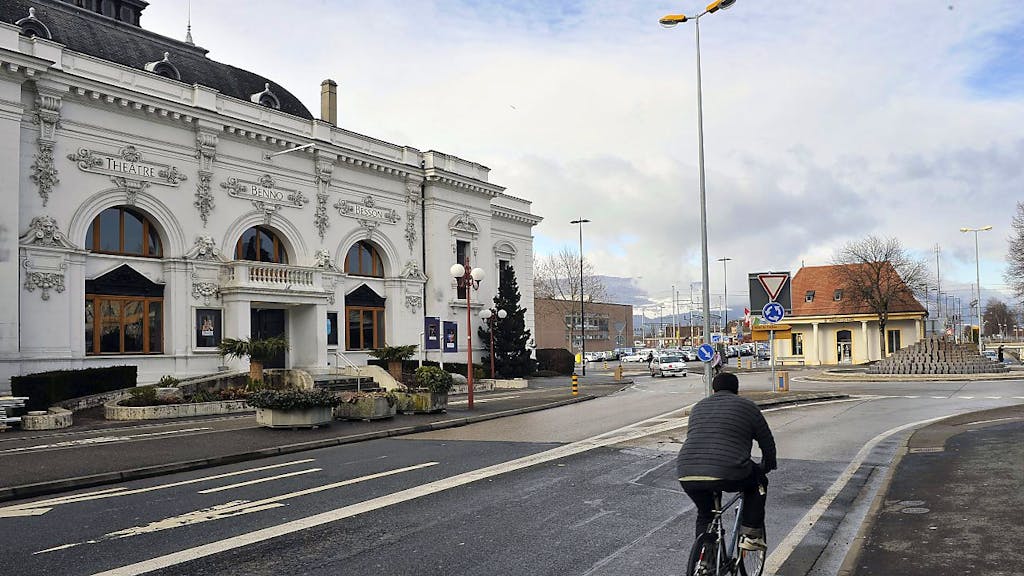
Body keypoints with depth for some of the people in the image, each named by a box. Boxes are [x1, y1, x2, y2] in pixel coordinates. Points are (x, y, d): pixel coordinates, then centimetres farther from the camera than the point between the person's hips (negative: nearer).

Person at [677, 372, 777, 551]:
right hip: (728, 475, -4)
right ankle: (750, 535, 21)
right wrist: (768, 466, 36)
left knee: (705, 514, 28)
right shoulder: (747, 406, 13)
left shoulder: (698, 407, 26)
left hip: (687, 476, 4)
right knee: (758, 482, 25)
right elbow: (767, 442, 18)